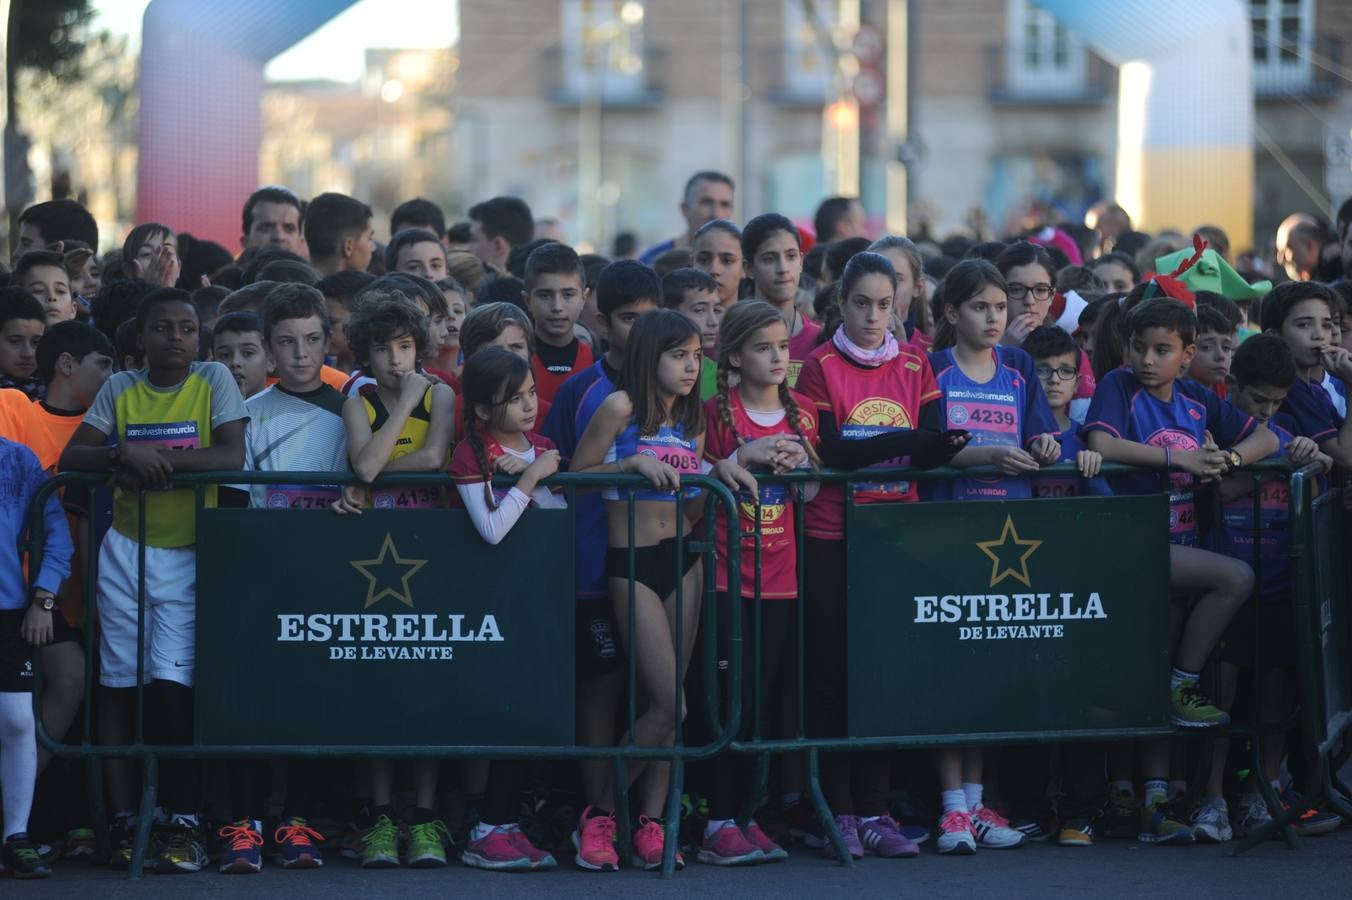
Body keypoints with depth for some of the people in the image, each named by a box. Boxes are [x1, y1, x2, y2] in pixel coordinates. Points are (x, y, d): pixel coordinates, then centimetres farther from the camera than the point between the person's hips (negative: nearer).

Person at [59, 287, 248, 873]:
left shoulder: (214, 381, -1)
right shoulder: (120, 389, 6)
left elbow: (233, 456, -13)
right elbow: (70, 457, 0)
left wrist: (155, 455, -20)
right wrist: (123, 456, -20)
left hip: (188, 556, -3)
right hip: (126, 553, 3)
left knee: (171, 687, -11)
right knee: (118, 685, 3)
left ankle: (183, 823, -7)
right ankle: (123, 819, 8)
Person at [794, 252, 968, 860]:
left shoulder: (913, 365, 9)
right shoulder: (821, 366, -2)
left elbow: (932, 449, 1)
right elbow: (830, 453, -13)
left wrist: (944, 447, -22)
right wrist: (904, 442, -22)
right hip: (832, 534, -3)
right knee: (832, 672, -2)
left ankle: (873, 810, 9)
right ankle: (834, 813, 2)